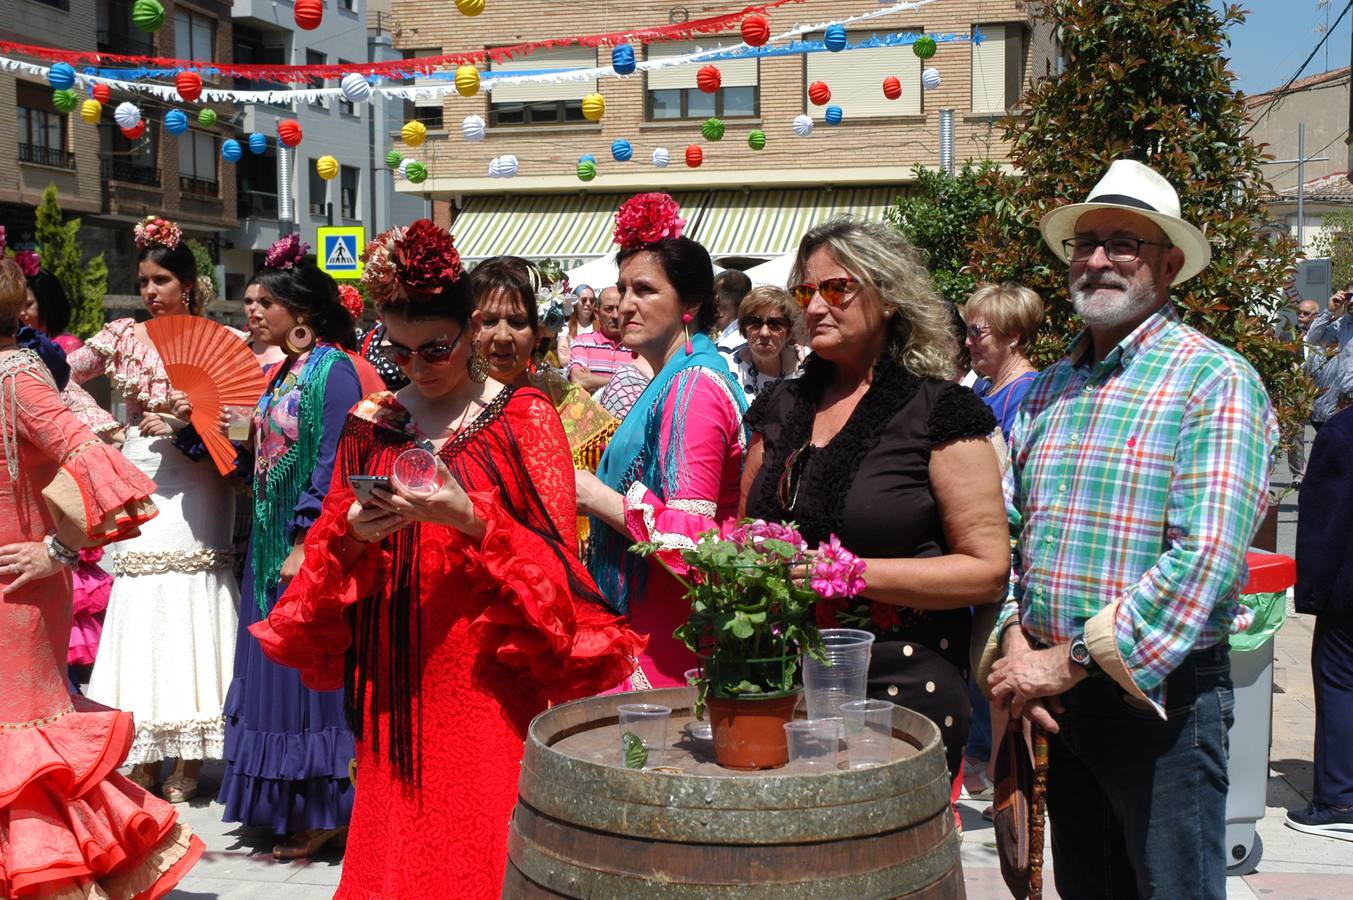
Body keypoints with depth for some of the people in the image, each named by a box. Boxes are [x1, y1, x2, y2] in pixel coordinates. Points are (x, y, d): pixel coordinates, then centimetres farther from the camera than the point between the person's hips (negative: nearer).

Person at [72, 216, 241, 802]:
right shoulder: (125, 336, 11)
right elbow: (69, 369, -1)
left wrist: (183, 424, -12)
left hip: (194, 489, -2)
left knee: (191, 605, -3)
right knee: (139, 608, 0)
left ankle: (188, 761, 7)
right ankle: (144, 758, 9)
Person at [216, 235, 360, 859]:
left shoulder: (332, 368, -12)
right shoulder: (280, 373, 13)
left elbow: (332, 462, -18)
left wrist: (306, 543, -21)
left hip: (309, 544, -9)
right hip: (271, 539, 9)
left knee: (309, 667, -2)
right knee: (276, 667, 13)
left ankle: (325, 813, 10)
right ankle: (290, 804, 25)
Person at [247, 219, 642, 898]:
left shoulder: (523, 416, 0)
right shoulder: (371, 423, 9)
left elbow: (554, 555, -6)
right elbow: (327, 550, 12)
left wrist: (472, 522, -21)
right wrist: (351, 535, -10)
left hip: (493, 679, -3)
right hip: (396, 682, 3)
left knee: (484, 843, -1)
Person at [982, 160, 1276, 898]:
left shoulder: (1215, 381, -11)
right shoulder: (1047, 391, 11)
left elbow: (1206, 560, -21)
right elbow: (1004, 533, 9)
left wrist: (1072, 659, -20)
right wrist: (1014, 640, -9)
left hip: (1157, 693, -6)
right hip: (1058, 697, 6)